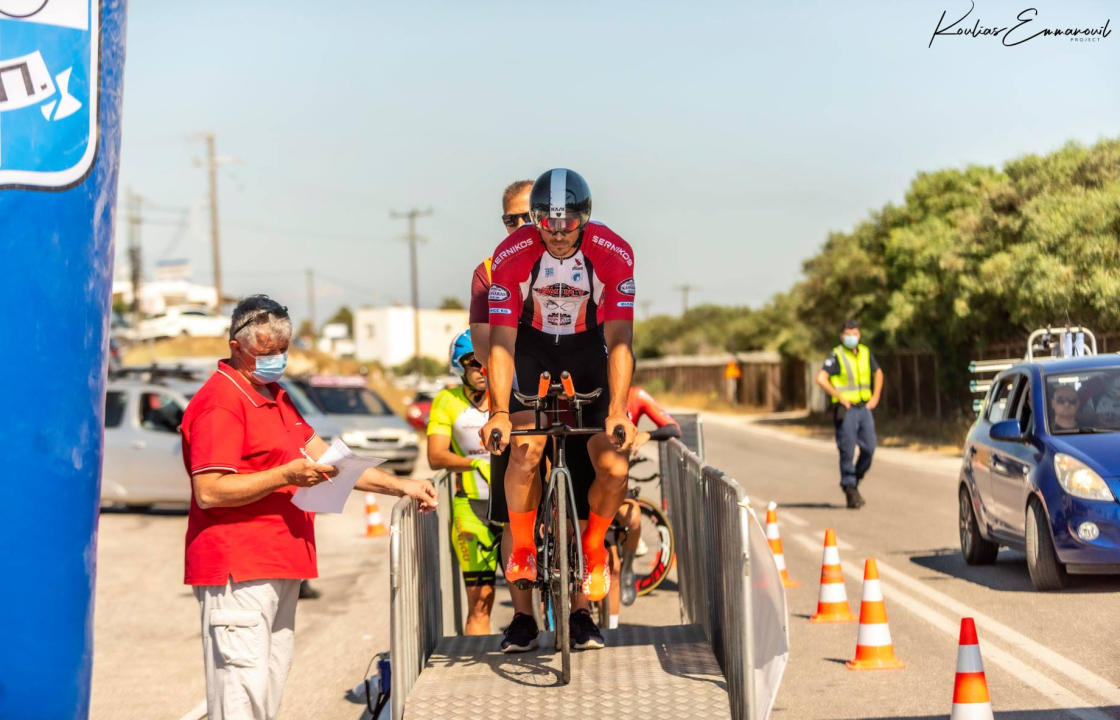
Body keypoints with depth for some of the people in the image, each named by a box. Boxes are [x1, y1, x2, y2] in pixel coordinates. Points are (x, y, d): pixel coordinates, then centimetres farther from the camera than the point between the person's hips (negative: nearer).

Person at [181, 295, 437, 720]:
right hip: (237, 569, -10)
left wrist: (401, 487, 14)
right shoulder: (219, 403, -11)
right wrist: (286, 475, -22)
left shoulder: (275, 397, 21)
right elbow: (209, 492, -19)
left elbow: (326, 461, 21)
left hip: (280, 566, 10)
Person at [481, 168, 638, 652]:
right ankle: (522, 550, -1)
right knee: (526, 449, -24)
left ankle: (591, 548, 14)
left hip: (589, 352, 1)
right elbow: (500, 340, -26)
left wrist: (617, 411, -37)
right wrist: (499, 411, -38)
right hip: (533, 351, 0)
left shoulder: (612, 253, -25)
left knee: (615, 467, -14)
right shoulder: (512, 255, -25)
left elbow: (619, 339, -26)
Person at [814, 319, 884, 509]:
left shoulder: (865, 353, 10)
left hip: (864, 408, 5)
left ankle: (855, 478, 25)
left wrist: (875, 397, 15)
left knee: (869, 448, 2)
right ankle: (851, 492, 3)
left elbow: (878, 373, 27)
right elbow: (821, 379, -17)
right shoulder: (836, 356, -7)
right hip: (846, 409, -5)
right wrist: (839, 397, -16)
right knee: (848, 451, -4)